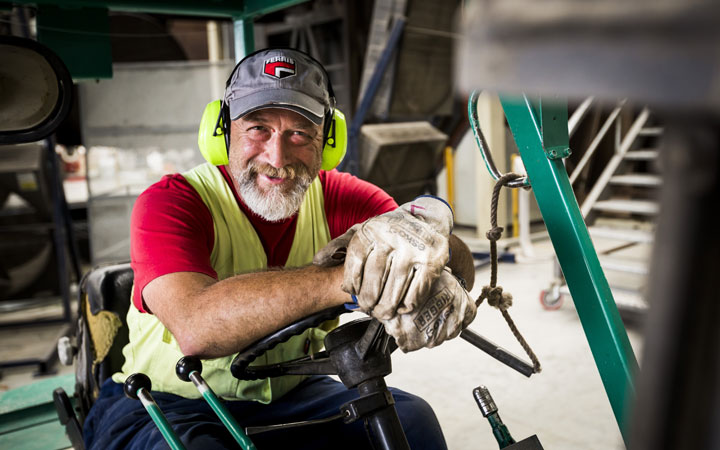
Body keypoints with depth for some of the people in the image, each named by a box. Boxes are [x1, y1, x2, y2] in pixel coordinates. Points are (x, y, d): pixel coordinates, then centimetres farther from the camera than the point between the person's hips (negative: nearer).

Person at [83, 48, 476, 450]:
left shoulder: (335, 198, -7)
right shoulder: (169, 203, -19)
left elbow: (460, 262, -18)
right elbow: (196, 327, -39)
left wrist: (430, 215, -43)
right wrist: (351, 279, -50)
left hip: (284, 397, 3)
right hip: (167, 404, -2)